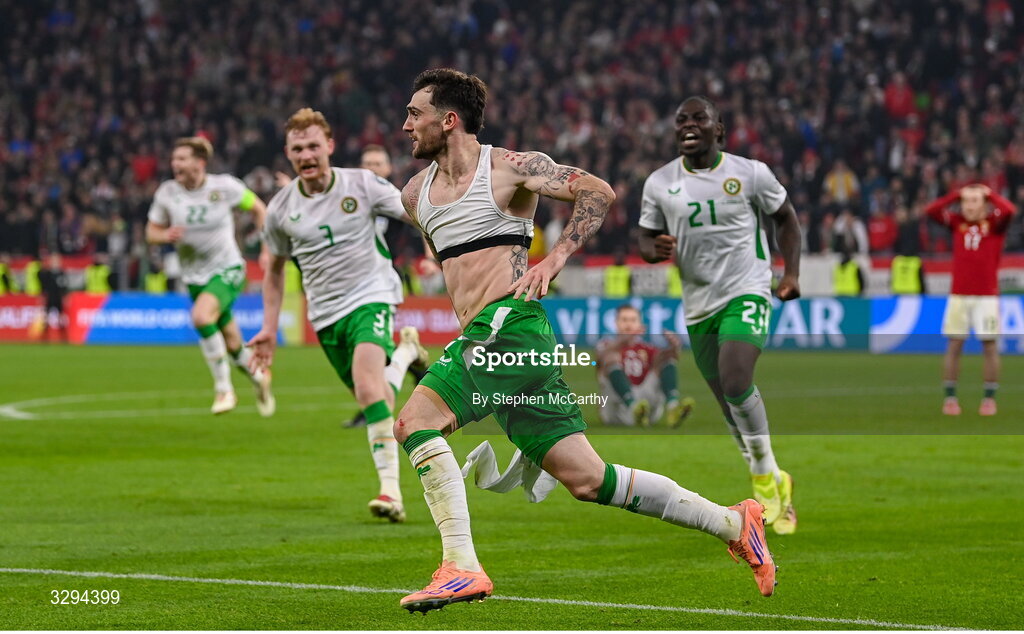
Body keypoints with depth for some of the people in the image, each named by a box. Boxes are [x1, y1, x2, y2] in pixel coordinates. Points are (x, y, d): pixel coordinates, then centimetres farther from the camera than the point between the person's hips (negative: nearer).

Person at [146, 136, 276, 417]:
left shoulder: (224, 186, -11)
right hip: (195, 276, 4)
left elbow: (258, 208, 2)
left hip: (227, 269, -4)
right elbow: (151, 232, 5)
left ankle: (224, 389, -17)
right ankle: (258, 377, 41)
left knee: (201, 316, -30)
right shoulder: (167, 193, -4)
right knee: (230, 342, 10)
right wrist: (166, 235, -18)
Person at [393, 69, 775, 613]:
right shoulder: (415, 194, 18)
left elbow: (598, 191, -8)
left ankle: (461, 567, -21)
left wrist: (553, 260, -17)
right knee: (587, 479, 4)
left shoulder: (508, 167, -3)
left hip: (509, 325, -8)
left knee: (415, 420, -19)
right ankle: (733, 523, 11)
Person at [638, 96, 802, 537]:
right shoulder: (659, 183, 2)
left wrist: (791, 273, -1)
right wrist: (655, 249, -14)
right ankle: (775, 485, 28)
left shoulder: (750, 173, -4)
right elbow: (646, 238, 11)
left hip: (747, 293, -4)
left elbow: (785, 217, 9)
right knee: (729, 403, 9)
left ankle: (766, 476, -6)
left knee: (735, 381, -25)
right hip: (699, 304, 4)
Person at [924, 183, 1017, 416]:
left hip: (987, 296, -2)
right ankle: (950, 398, 5)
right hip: (958, 295, 2)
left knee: (990, 345, -1)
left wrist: (988, 193, -5)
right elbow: (930, 211, -3)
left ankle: (989, 398, 6)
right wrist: (957, 194, -2)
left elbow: (1009, 210, -20)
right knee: (954, 345, 0)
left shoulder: (994, 222, 1)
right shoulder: (957, 222, 7)